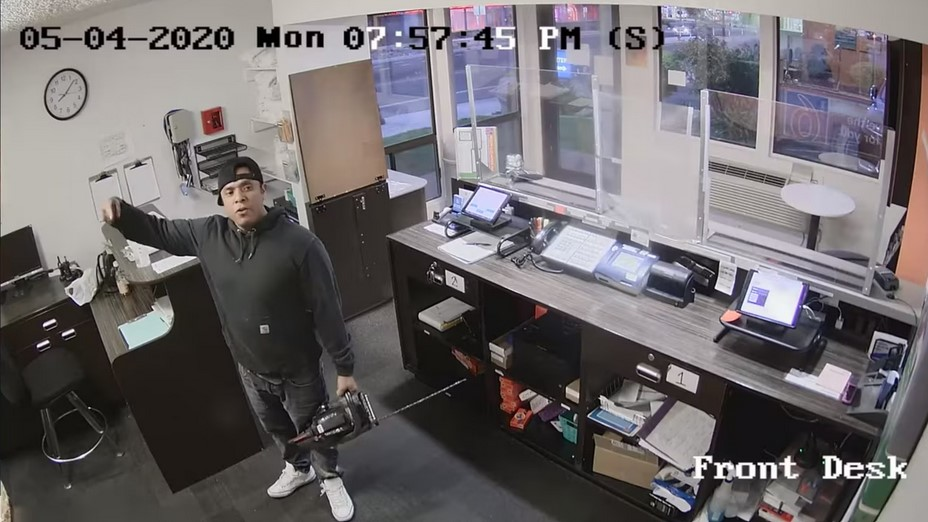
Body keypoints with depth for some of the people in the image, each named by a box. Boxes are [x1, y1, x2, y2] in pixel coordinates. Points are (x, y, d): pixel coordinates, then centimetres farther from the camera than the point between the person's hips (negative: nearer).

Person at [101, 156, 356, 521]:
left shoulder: (300, 244, -27)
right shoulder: (209, 235, -11)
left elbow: (328, 312, -22)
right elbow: (161, 231, 7)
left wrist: (345, 369, -16)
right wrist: (121, 214, -13)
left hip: (297, 369, -5)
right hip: (250, 367, 5)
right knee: (275, 426, 29)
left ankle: (331, 479, 46)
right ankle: (297, 467, 58)